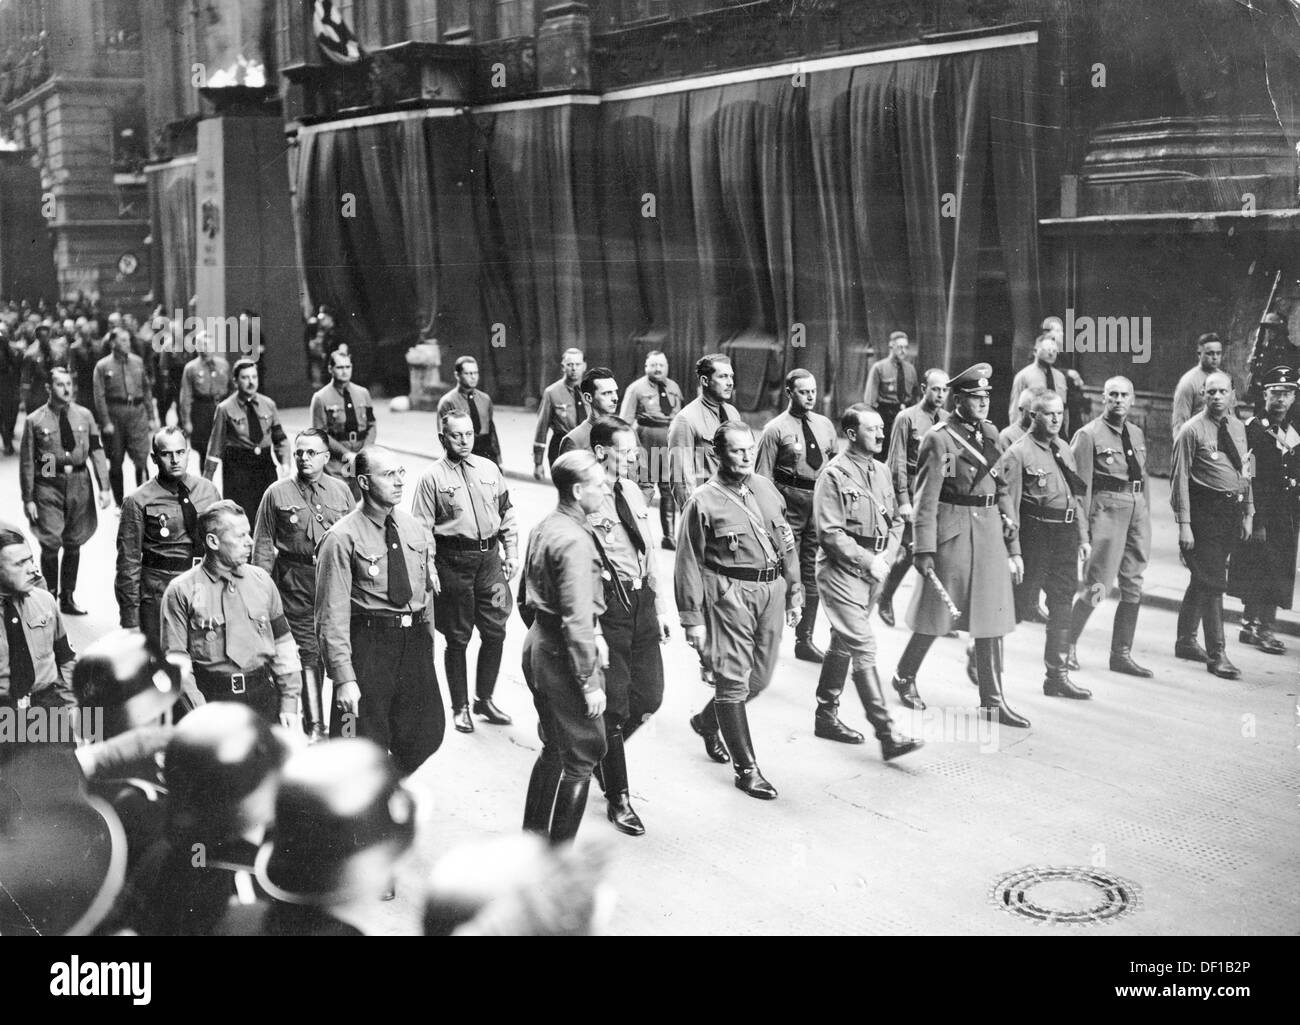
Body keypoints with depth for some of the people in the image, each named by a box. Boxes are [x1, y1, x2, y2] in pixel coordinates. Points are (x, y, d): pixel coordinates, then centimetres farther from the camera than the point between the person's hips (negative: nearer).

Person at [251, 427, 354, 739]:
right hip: (295, 579, -2)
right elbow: (263, 543, 3)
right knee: (307, 650, -4)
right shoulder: (277, 494, 1)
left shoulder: (341, 490, 8)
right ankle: (315, 725, -1)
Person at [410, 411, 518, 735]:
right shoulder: (432, 478, -4)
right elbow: (422, 529, -6)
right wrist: (428, 570, -12)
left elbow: (506, 514, 15)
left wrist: (512, 553, 8)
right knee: (457, 638, 5)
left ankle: (485, 699, 25)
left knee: (495, 632, 8)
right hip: (453, 562, -4)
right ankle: (460, 707, 18)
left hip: (490, 558, 4)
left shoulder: (489, 469, 10)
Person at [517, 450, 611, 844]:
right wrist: (589, 682, -20)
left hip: (538, 646, 10)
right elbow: (577, 619, -25)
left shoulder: (543, 528, 9)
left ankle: (532, 838, 33)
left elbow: (526, 600, 19)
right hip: (563, 656, -10)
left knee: (554, 748, 22)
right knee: (581, 756, 2)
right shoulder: (574, 541, -22)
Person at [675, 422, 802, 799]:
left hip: (771, 590, 7)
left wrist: (794, 591, 15)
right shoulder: (703, 502, -10)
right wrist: (692, 619, -10)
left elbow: (787, 543, 17)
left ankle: (707, 721, 42)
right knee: (733, 679, -2)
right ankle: (746, 769, 8)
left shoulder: (766, 488, 8)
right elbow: (689, 564, -9)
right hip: (729, 595, -6)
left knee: (760, 676, 15)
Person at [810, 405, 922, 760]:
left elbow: (895, 522, 16)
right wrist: (869, 561, -15)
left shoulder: (881, 472, 11)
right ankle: (887, 734, -13)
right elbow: (830, 533, -16)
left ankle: (826, 715, 31)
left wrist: (886, 559, -1)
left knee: (843, 644, 18)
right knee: (863, 649, -11)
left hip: (872, 572, 8)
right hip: (842, 572, -8)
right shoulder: (835, 474, -12)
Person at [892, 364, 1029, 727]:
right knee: (936, 613, 5)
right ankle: (905, 677, 27)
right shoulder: (939, 440, -9)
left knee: (992, 616, 6)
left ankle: (994, 700, 13)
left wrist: (1013, 547, 11)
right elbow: (926, 499, -12)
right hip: (952, 532, -6)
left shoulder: (991, 434, 10)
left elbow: (1003, 492, 13)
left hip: (990, 531, 6)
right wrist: (924, 550, -16)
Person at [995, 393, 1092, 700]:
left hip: (1066, 533, 7)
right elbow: (1007, 501, -13)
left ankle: (1057, 675, 14)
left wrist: (1083, 537, 14)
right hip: (1034, 533, -7)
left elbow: (1078, 496, 19)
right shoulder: (1018, 453, -8)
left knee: (1062, 605, 8)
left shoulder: (1065, 451, 15)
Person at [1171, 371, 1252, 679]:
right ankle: (1216, 654, -5)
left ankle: (1186, 641, 28)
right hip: (1205, 512, -6)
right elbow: (1180, 477, -11)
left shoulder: (1238, 427, 11)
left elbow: (1246, 472, 18)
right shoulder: (1192, 430, -9)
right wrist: (1184, 525, -15)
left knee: (1203, 578, 16)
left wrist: (1248, 514, 13)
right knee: (1213, 583, -8)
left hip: (1233, 510, 7)